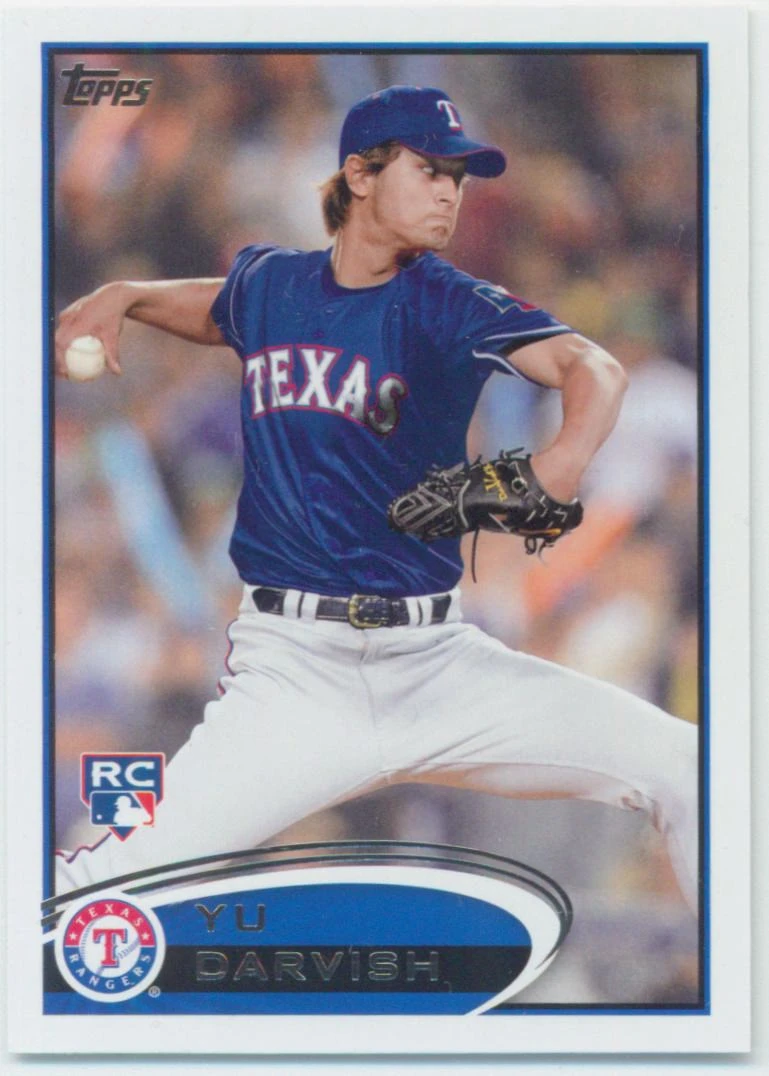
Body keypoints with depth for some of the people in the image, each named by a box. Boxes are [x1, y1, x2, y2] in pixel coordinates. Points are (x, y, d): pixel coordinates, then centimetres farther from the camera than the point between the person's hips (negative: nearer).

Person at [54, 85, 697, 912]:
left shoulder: (445, 304, 0)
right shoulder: (270, 283, 8)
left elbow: (592, 368, -17)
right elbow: (217, 311, 34)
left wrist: (566, 456, -38)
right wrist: (121, 298, 14)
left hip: (436, 657, 0)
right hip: (291, 671, 0)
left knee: (681, 766, -12)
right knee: (120, 877, -20)